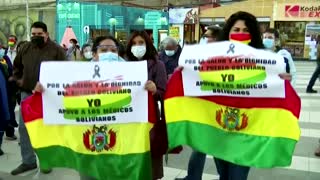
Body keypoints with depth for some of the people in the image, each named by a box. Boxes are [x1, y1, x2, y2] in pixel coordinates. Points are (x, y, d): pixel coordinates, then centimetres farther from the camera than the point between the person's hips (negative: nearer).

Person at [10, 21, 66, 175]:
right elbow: (17, 66, 20)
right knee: (24, 127, 7)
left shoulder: (56, 50, -6)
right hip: (27, 93, 5)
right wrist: (17, 80, 6)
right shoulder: (26, 48, 7)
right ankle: (28, 161, 21)